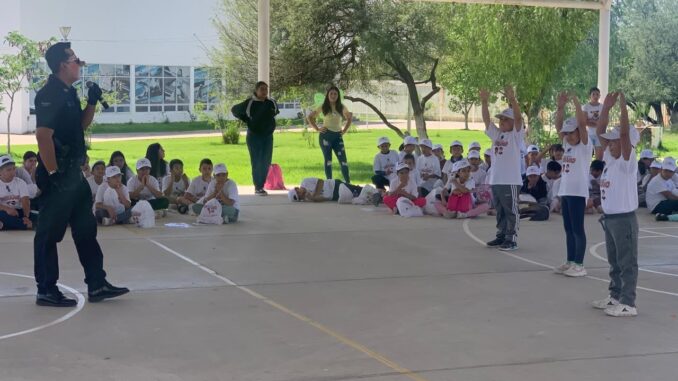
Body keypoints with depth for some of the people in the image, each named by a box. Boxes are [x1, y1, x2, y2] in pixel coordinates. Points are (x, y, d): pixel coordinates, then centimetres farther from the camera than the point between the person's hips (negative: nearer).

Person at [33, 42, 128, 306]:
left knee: (86, 229, 14)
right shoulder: (49, 95, -17)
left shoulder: (69, 92, 12)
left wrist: (92, 102, 8)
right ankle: (46, 291, 7)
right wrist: (52, 173, -22)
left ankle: (97, 285, 21)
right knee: (49, 233, -1)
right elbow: (43, 136, -23)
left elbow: (81, 125, 23)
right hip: (57, 177, -10)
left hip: (74, 175, 10)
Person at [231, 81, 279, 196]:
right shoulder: (249, 103, -9)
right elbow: (234, 110, 2)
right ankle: (257, 187, 2)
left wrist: (269, 121, 10)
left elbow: (275, 112, 25)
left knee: (266, 162, 4)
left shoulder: (272, 103, 3)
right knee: (257, 162, -5)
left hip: (268, 136, 5)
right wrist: (247, 120, -1)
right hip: (254, 136, -4)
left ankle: (261, 186, 16)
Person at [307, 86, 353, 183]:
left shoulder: (342, 107, 6)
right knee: (328, 160, -1)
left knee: (343, 160, -5)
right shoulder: (323, 107, 0)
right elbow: (309, 118, 5)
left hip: (338, 136, 2)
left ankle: (348, 183, -3)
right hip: (326, 135, -2)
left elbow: (349, 118, 21)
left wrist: (344, 130, 9)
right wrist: (317, 129, -3)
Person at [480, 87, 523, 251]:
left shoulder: (516, 135, -4)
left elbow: (519, 118, -18)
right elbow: (486, 120, 8)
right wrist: (484, 102, -4)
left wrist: (512, 99, -28)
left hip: (511, 181, -7)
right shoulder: (496, 133, 14)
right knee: (500, 211, 15)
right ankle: (501, 236, 24)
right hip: (495, 180, 7)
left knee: (511, 211, -2)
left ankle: (512, 239, 1)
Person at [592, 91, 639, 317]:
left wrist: (623, 107, -28)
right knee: (614, 262, 17)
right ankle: (615, 296, 27)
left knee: (627, 263, -2)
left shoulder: (627, 162, -13)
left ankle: (628, 303, 1)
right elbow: (600, 132, 7)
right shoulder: (610, 158, 8)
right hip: (609, 218, 8)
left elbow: (624, 133, -26)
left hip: (624, 218, -8)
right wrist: (606, 108, 0)